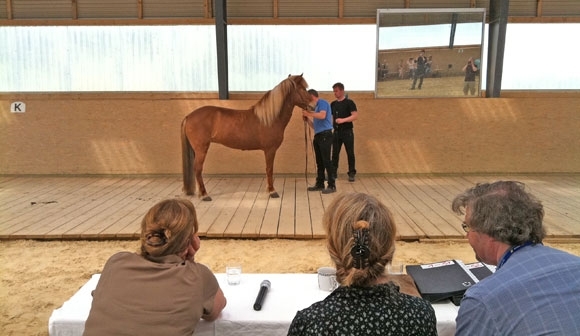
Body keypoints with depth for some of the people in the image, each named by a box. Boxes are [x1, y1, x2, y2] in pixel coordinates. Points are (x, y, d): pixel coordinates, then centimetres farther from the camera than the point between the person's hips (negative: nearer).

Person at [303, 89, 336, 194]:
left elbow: (323, 115, -23)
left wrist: (308, 114, -12)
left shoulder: (322, 102, -3)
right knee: (319, 162, 10)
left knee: (326, 161, -9)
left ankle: (332, 185, -6)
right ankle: (320, 184, 16)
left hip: (325, 135, -9)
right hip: (318, 136, 9)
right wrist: (307, 119, 9)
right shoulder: (316, 107, 22)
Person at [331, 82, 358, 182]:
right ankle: (333, 173, 13)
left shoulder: (349, 102, -6)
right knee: (335, 153, 6)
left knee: (350, 153, 1)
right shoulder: (333, 104, 10)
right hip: (336, 132, 5)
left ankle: (351, 173, 8)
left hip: (347, 132, -5)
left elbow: (355, 116, -15)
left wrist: (343, 120, -26)